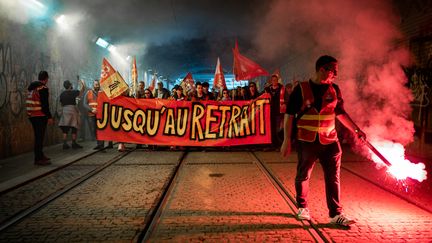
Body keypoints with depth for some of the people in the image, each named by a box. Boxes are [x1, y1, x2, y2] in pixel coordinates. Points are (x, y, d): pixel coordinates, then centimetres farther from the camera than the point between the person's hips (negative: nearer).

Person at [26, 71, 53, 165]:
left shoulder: (32, 87, 16)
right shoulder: (43, 88, -11)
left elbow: (32, 102, 17)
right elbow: (45, 104, -17)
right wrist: (49, 117, -14)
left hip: (32, 115, 9)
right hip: (40, 116, -9)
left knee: (38, 136, 17)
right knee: (40, 137, -6)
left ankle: (40, 156, 26)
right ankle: (38, 159, -5)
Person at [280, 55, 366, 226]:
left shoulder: (334, 89, 5)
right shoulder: (301, 89, -7)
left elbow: (340, 113, 15)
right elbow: (289, 115, -6)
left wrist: (356, 130, 8)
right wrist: (287, 140, -10)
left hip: (330, 141, 3)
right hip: (307, 142, -3)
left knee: (333, 177, 3)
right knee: (303, 176, 10)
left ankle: (336, 214, 11)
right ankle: (302, 207, 31)